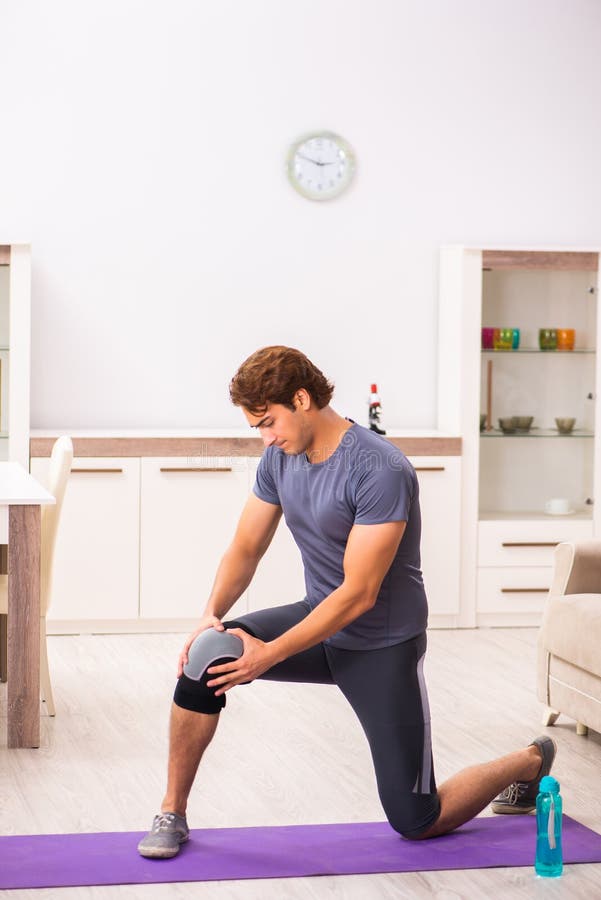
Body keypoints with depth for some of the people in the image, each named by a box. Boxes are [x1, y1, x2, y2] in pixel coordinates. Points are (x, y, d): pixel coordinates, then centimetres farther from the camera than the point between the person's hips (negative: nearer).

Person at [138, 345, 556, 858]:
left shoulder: (380, 471, -28)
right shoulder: (281, 458, -4)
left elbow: (358, 594, -29)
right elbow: (246, 548, 2)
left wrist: (269, 655, -30)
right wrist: (211, 615, -17)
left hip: (383, 646, -6)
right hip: (320, 620, 6)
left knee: (417, 822, -1)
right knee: (208, 655, -22)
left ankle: (531, 763, 28)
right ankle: (173, 816, -7)